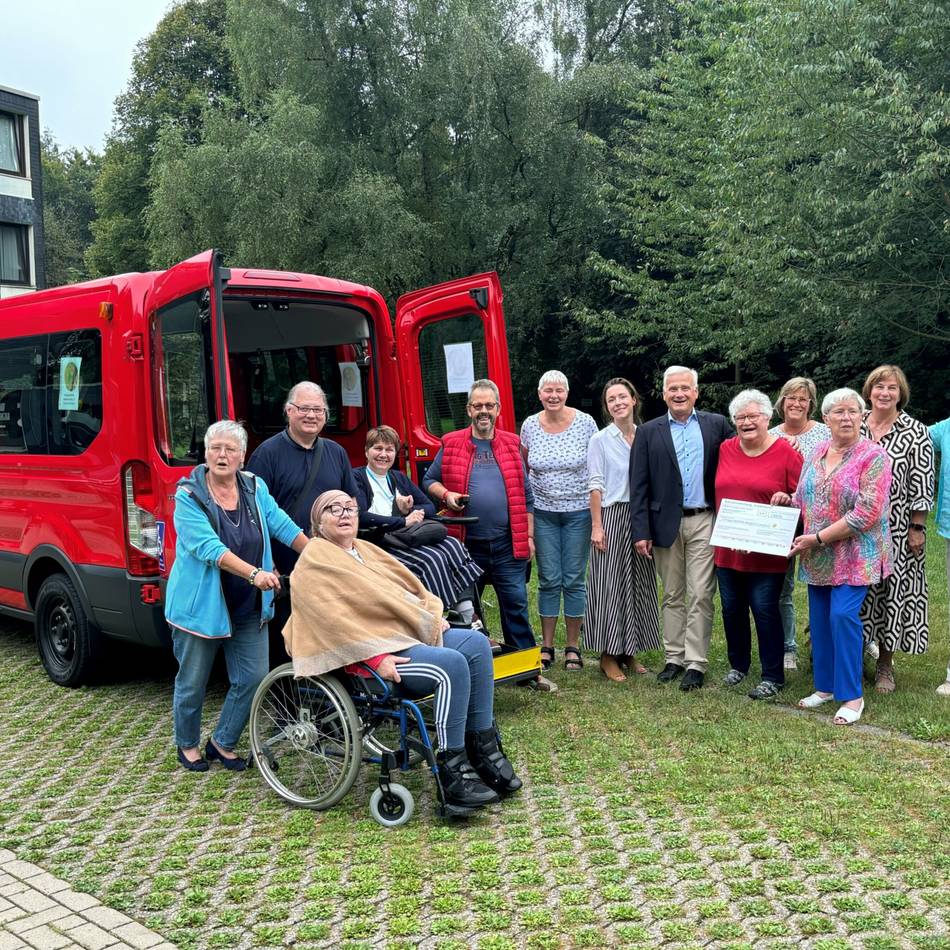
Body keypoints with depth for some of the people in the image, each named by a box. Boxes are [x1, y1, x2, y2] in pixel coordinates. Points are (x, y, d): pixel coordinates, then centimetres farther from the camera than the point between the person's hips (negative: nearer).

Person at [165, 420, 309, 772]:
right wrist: (254, 573, -35)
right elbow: (209, 547, -25)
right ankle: (187, 745, 34)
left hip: (248, 608, 4)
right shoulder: (188, 497, -14)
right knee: (192, 683, 10)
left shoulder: (256, 488, 1)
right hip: (201, 606, -4)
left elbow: (283, 526, 6)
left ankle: (222, 743, 25)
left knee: (253, 678, 5)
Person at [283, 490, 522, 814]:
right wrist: (378, 656, -24)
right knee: (451, 665, -27)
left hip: (407, 632, 9)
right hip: (365, 652, -9)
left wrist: (432, 614, 3)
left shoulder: (365, 549, 21)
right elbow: (334, 620, -17)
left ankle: (483, 749, -5)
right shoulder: (314, 562, -6)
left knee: (476, 643, -10)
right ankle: (453, 772, -23)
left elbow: (405, 582, 21)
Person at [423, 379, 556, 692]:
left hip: (508, 545, 0)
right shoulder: (451, 445, 4)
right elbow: (429, 480, 11)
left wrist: (529, 536, 7)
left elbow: (525, 495, 11)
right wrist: (446, 495, -10)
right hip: (467, 545, 0)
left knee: (516, 605, 0)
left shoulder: (511, 445, 8)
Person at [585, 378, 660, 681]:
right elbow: (595, 485, -6)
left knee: (638, 583, 9)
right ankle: (608, 656, 9)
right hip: (611, 517, -4)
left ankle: (630, 651, 21)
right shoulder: (600, 440, -3)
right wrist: (596, 526, -11)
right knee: (609, 584, -1)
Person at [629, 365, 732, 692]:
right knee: (672, 595, 11)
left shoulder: (717, 425, 4)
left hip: (704, 521, -1)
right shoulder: (649, 432, 3)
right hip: (666, 524, 1)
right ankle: (674, 658, 21)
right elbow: (639, 485, 0)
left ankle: (696, 663, 7)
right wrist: (641, 531, -5)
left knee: (700, 595, -1)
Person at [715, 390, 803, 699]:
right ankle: (738, 665, 31)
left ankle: (772, 676, 13)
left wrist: (787, 499, -22)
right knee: (732, 608, 13)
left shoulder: (785, 452, -5)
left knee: (764, 610, -1)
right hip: (727, 549, 5)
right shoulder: (725, 450, 7)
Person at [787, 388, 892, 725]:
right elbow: (800, 499, 18)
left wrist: (818, 537, -17)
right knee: (820, 618, 10)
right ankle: (825, 686, 24)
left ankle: (852, 696, 0)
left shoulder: (873, 457, -11)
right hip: (818, 557, 6)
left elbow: (867, 513, -18)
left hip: (855, 555, -6)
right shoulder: (815, 454, 9)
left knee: (843, 615, -12)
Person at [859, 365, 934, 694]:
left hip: (895, 530, -2)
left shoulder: (916, 433, -3)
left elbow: (922, 485, -4)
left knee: (892, 591, 5)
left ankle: (885, 665, 18)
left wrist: (917, 529, -8)